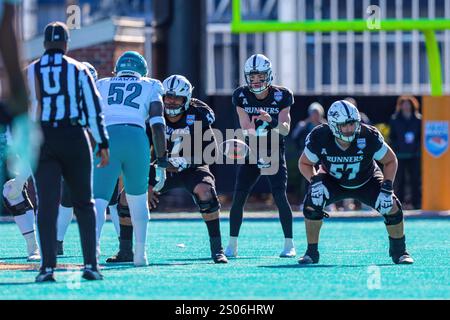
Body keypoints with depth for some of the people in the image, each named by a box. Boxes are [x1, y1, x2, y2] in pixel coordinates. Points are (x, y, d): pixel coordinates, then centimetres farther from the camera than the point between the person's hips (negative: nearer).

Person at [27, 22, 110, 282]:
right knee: (84, 204, 9)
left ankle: (48, 266, -10)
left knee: (47, 205, -1)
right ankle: (91, 264, 2)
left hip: (42, 142, 1)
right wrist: (103, 144, 3)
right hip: (74, 137, 0)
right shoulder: (79, 70, 4)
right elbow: (93, 108, 0)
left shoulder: (30, 72, 7)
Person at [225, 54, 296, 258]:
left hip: (275, 154, -2)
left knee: (280, 197, -14)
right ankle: (232, 245, 1)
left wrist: (271, 121, -35)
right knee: (238, 197, -8)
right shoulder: (242, 96, -5)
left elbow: (286, 130, -16)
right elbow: (245, 127, -11)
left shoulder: (281, 96, -9)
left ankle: (289, 244, -4)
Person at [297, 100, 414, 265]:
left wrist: (387, 188, -25)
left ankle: (399, 251, 7)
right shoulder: (319, 138, -30)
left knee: (392, 207, -19)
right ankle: (311, 253, -7)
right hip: (333, 181, 0)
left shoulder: (369, 136, -32)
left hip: (366, 181, 0)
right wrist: (315, 181, -27)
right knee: (312, 204, -27)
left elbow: (390, 160, -15)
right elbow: (304, 163, -10)